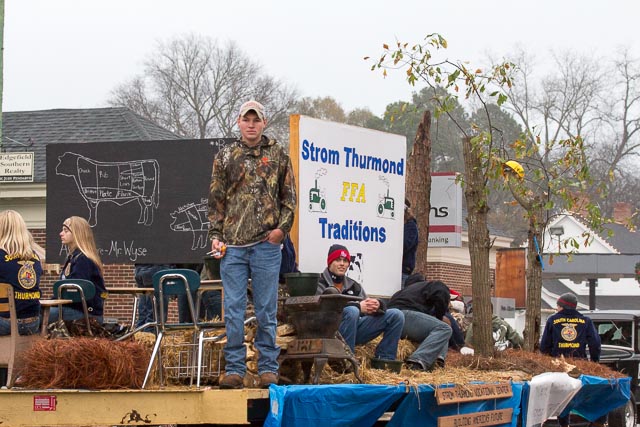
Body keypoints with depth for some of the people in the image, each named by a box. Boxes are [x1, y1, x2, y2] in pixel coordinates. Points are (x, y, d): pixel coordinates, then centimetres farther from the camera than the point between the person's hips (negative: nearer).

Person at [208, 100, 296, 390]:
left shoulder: (278, 156, 8)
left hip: (266, 244, -1)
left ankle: (268, 368, 9)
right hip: (232, 245, 1)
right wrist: (215, 235, 4)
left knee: (266, 309, 2)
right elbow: (216, 200, 12)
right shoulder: (225, 157, 10)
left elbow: (289, 197, 9)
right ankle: (234, 368, 6)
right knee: (233, 310, 1)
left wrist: (282, 227, -4)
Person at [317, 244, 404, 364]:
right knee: (351, 311, -36)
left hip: (354, 330, 6)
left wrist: (376, 305, -15)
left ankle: (384, 359, -7)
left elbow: (367, 307, 12)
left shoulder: (353, 285, 21)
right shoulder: (320, 284, 0)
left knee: (396, 315, -2)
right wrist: (358, 306, -23)